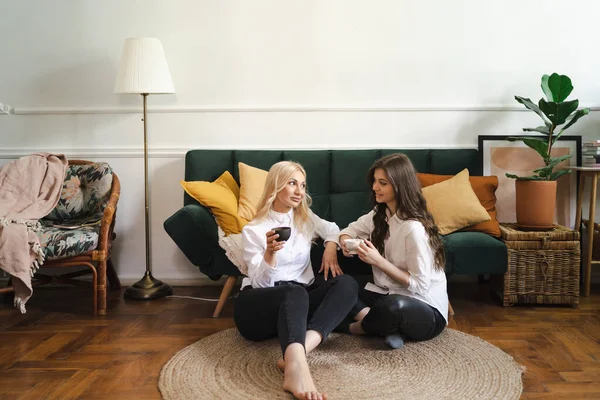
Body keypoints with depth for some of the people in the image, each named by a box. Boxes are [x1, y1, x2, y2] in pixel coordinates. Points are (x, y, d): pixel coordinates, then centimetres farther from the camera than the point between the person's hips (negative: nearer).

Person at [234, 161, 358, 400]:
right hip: (257, 306, -5)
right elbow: (261, 282, -7)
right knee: (294, 292, -39)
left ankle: (294, 355, -43)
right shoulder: (253, 230, 0)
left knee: (347, 284, -24)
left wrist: (331, 246, 10)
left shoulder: (306, 218, 14)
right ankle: (297, 368, -67)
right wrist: (270, 252, -26)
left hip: (299, 303, 5)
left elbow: (332, 229, 32)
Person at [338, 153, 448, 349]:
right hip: (387, 294, 7)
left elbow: (419, 285, -20)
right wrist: (345, 242, -8)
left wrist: (378, 261, -27)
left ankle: (358, 327, -10)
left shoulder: (414, 228, -22)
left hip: (427, 311, -7)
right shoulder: (379, 215, 3)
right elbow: (350, 230, 16)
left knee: (394, 306, -40)